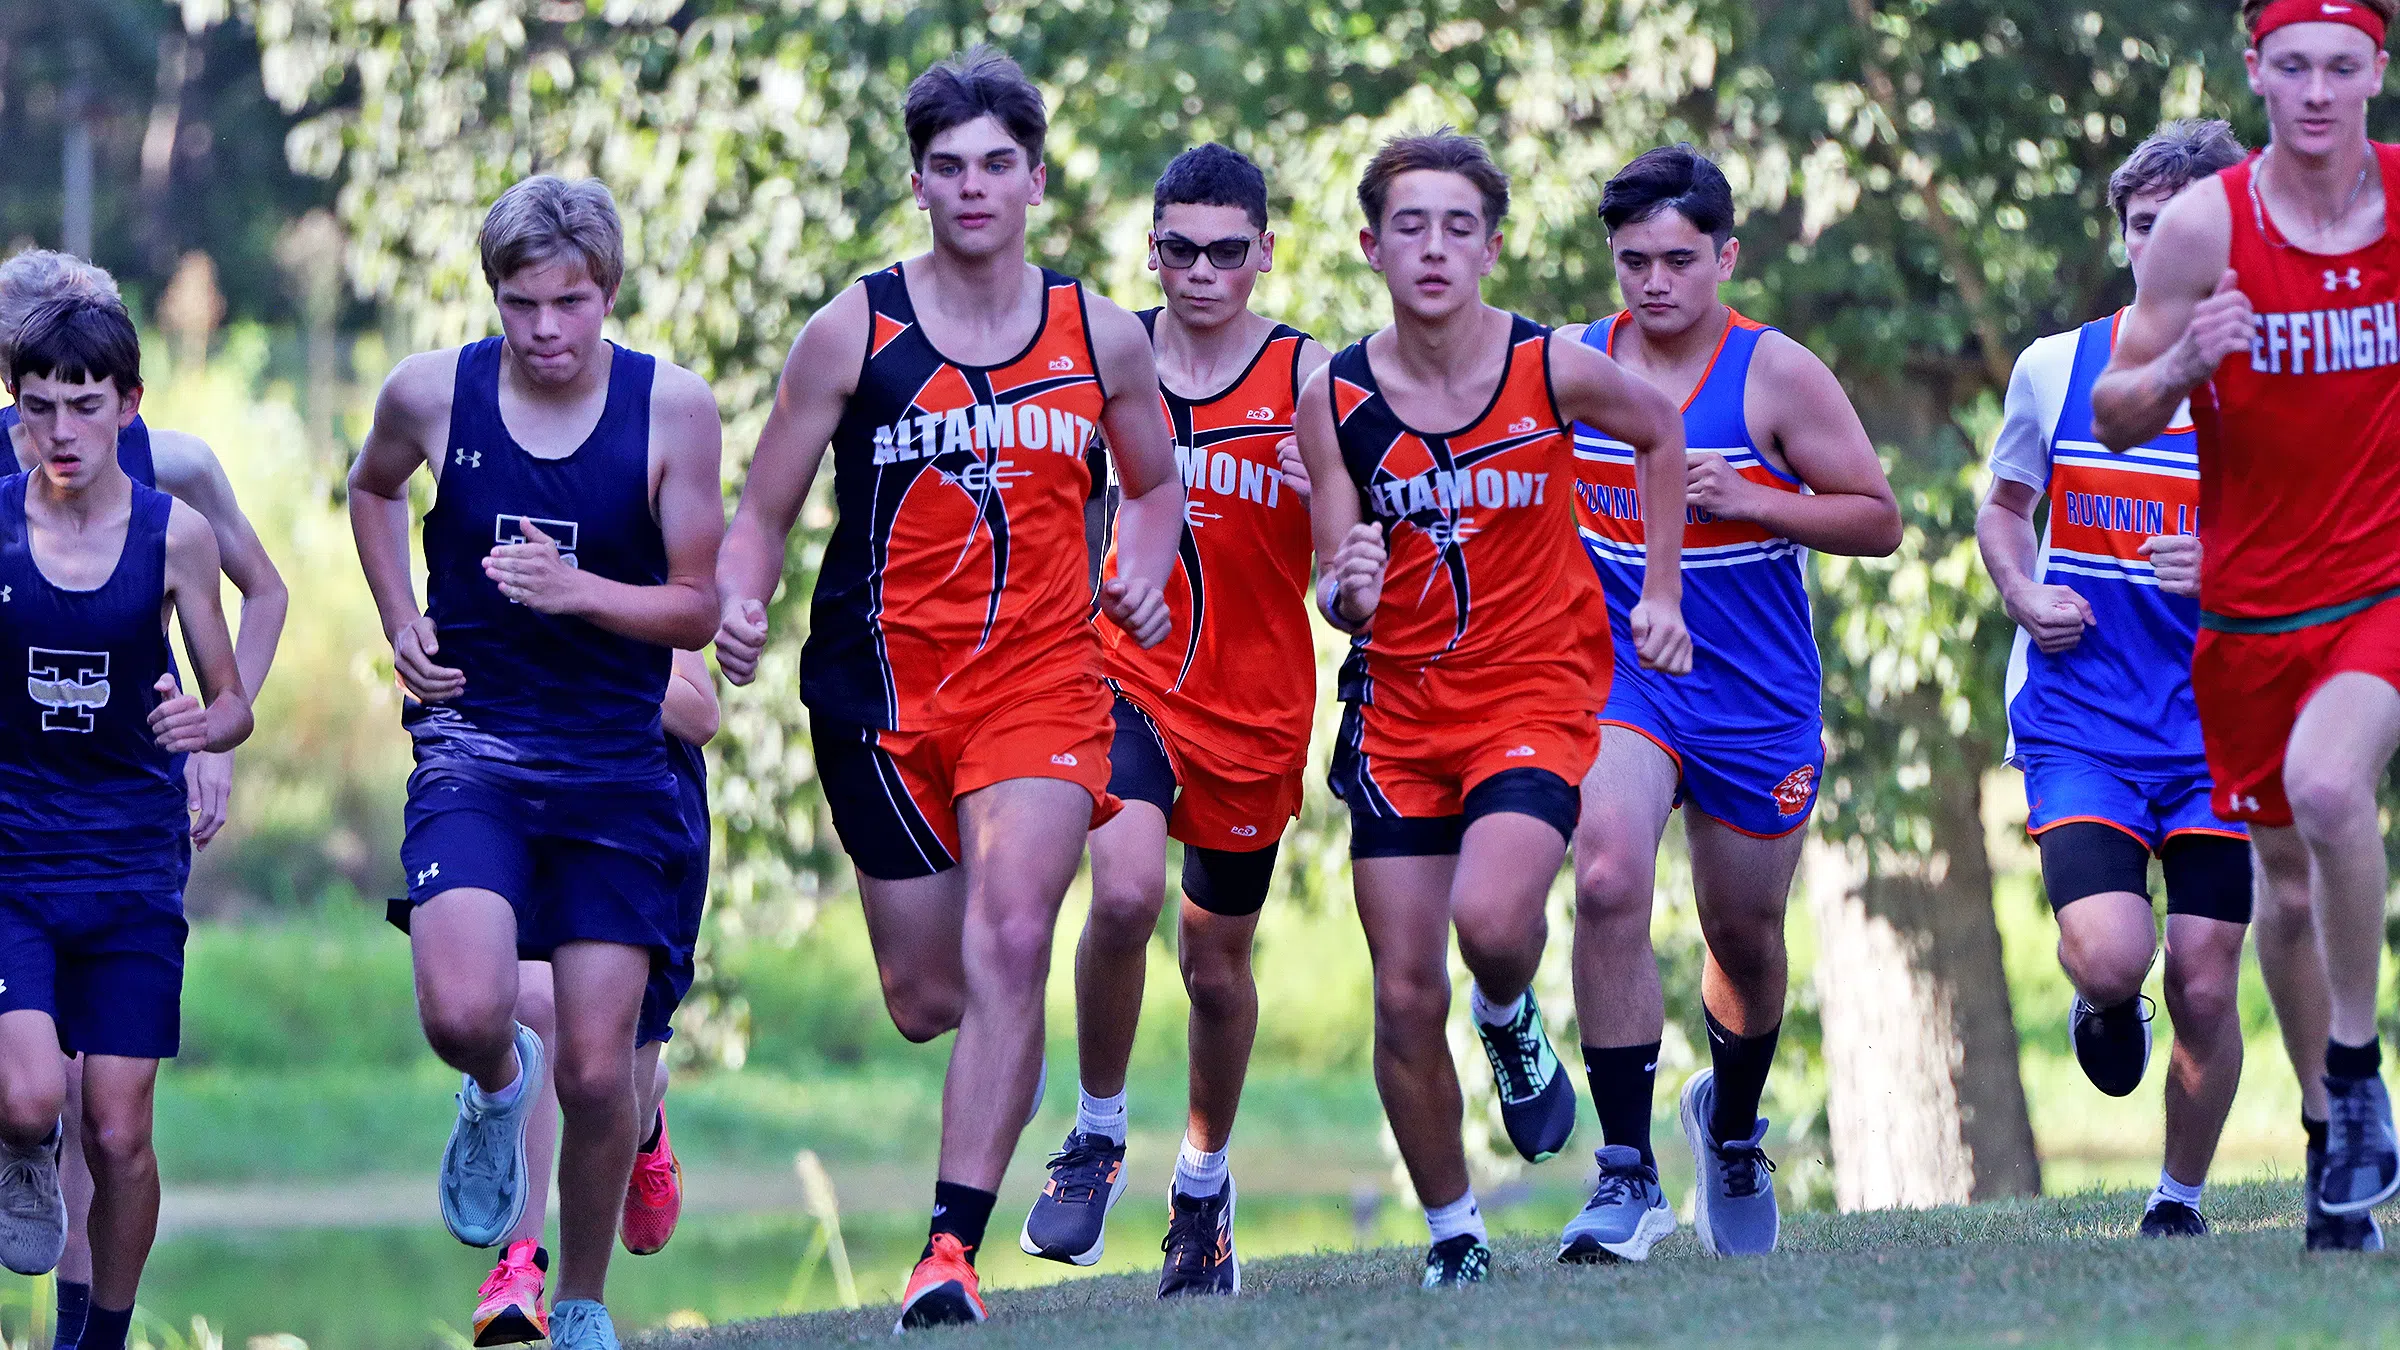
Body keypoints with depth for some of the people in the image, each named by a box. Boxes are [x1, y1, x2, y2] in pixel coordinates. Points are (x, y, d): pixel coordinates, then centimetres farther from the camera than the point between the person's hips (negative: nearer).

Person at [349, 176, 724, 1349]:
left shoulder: (673, 407, -8)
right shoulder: (431, 393, -4)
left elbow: (697, 606, -4)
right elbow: (371, 488, 20)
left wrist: (579, 590, -22)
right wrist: (403, 628, 7)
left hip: (616, 766, 0)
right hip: (473, 746, 0)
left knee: (596, 1073, -1)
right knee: (462, 1014, -24)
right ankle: (496, 1089, 14)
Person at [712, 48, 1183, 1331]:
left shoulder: (1100, 337, 5)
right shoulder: (854, 333, -1)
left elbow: (1156, 482, 22)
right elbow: (763, 511, 3)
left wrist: (1142, 577, 1)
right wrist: (736, 607, -17)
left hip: (1041, 680, 0)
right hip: (880, 686, 0)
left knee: (1012, 940, -22)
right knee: (927, 1002, 5)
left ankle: (952, 1249, -20)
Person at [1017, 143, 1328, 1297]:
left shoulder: (1310, 379, -5)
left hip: (1257, 706, 1)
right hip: (1128, 674, 0)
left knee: (1217, 960, 12)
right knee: (1125, 892, -25)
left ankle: (1205, 1180, 36)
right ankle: (1097, 1135, -4)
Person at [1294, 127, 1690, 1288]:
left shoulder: (1554, 369, -10)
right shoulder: (1334, 400, -7)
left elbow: (1659, 432, 11)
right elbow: (1339, 592, -4)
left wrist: (1662, 592, 9)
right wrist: (1347, 589, -28)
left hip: (1536, 694, -2)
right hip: (1398, 710, 2)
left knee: (1490, 920, -28)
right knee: (1404, 998, 0)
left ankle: (1512, 1023, 9)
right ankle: (1452, 1236, 18)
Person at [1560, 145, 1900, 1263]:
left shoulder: (1776, 374, -8)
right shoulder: (1568, 363, 0)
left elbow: (1878, 520, -7)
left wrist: (1749, 500, -20)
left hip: (1758, 699, 0)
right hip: (1618, 674, 0)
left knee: (1744, 935, 14)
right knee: (1609, 883, -25)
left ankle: (1732, 1126, 47)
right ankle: (1627, 1176, -22)